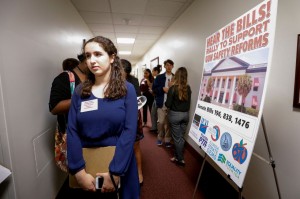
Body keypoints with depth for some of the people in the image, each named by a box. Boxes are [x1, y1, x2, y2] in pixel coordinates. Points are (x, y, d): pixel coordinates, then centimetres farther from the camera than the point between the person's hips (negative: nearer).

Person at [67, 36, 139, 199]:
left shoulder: (127, 89, -9)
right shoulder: (80, 91, 0)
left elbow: (129, 131, -15)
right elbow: (72, 132, -5)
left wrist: (115, 173, -16)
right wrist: (79, 172, -11)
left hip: (119, 164, -2)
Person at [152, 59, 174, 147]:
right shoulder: (159, 77, 5)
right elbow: (154, 89, 1)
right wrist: (163, 88, -13)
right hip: (161, 104, 0)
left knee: (169, 123, 7)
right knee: (161, 122, 5)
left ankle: (167, 140, 21)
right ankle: (160, 138, 24)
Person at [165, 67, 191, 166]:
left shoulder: (173, 88, -16)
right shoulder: (188, 88, -1)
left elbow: (168, 104, -13)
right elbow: (188, 102, 8)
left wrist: (166, 103, 6)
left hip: (175, 115, -5)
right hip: (185, 114, 5)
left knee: (177, 138, 8)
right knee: (181, 137, 16)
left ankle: (180, 159, 20)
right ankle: (177, 155, 31)